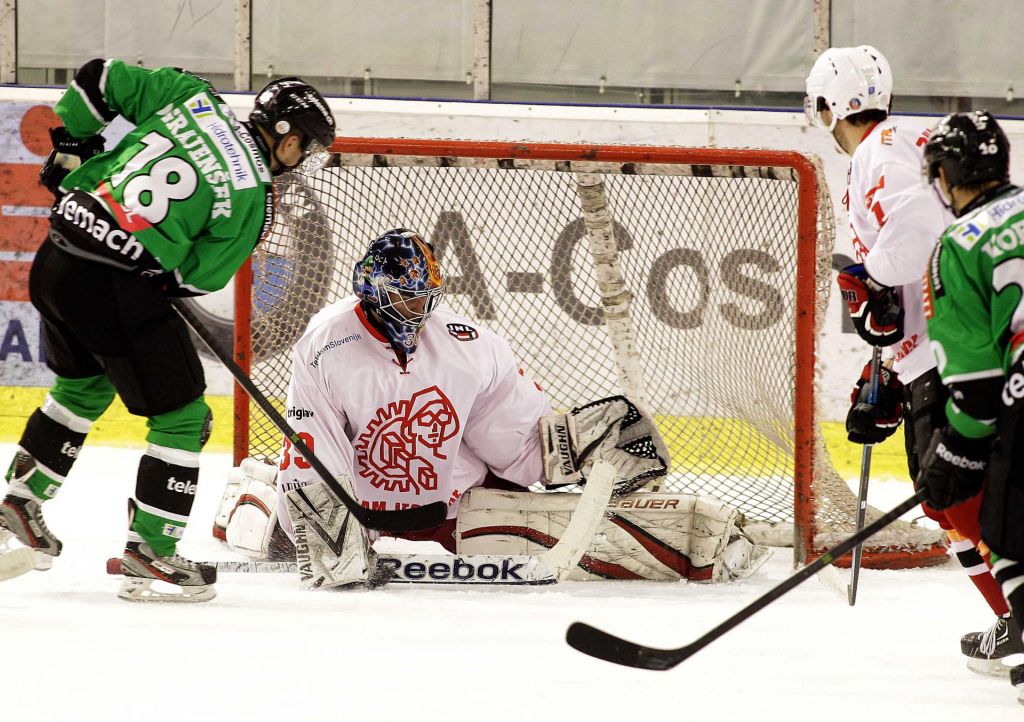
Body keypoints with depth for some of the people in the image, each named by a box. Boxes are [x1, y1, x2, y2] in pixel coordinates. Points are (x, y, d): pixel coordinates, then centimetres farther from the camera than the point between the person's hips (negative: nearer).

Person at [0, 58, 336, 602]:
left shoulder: (190, 95, 6)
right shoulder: (252, 196, -7)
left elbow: (98, 80, 8)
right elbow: (200, 275, -2)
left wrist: (69, 149, 20)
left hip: (54, 260, 8)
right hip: (117, 290, -7)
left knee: (83, 386, 32)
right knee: (182, 417, 7)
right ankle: (149, 552, 8)